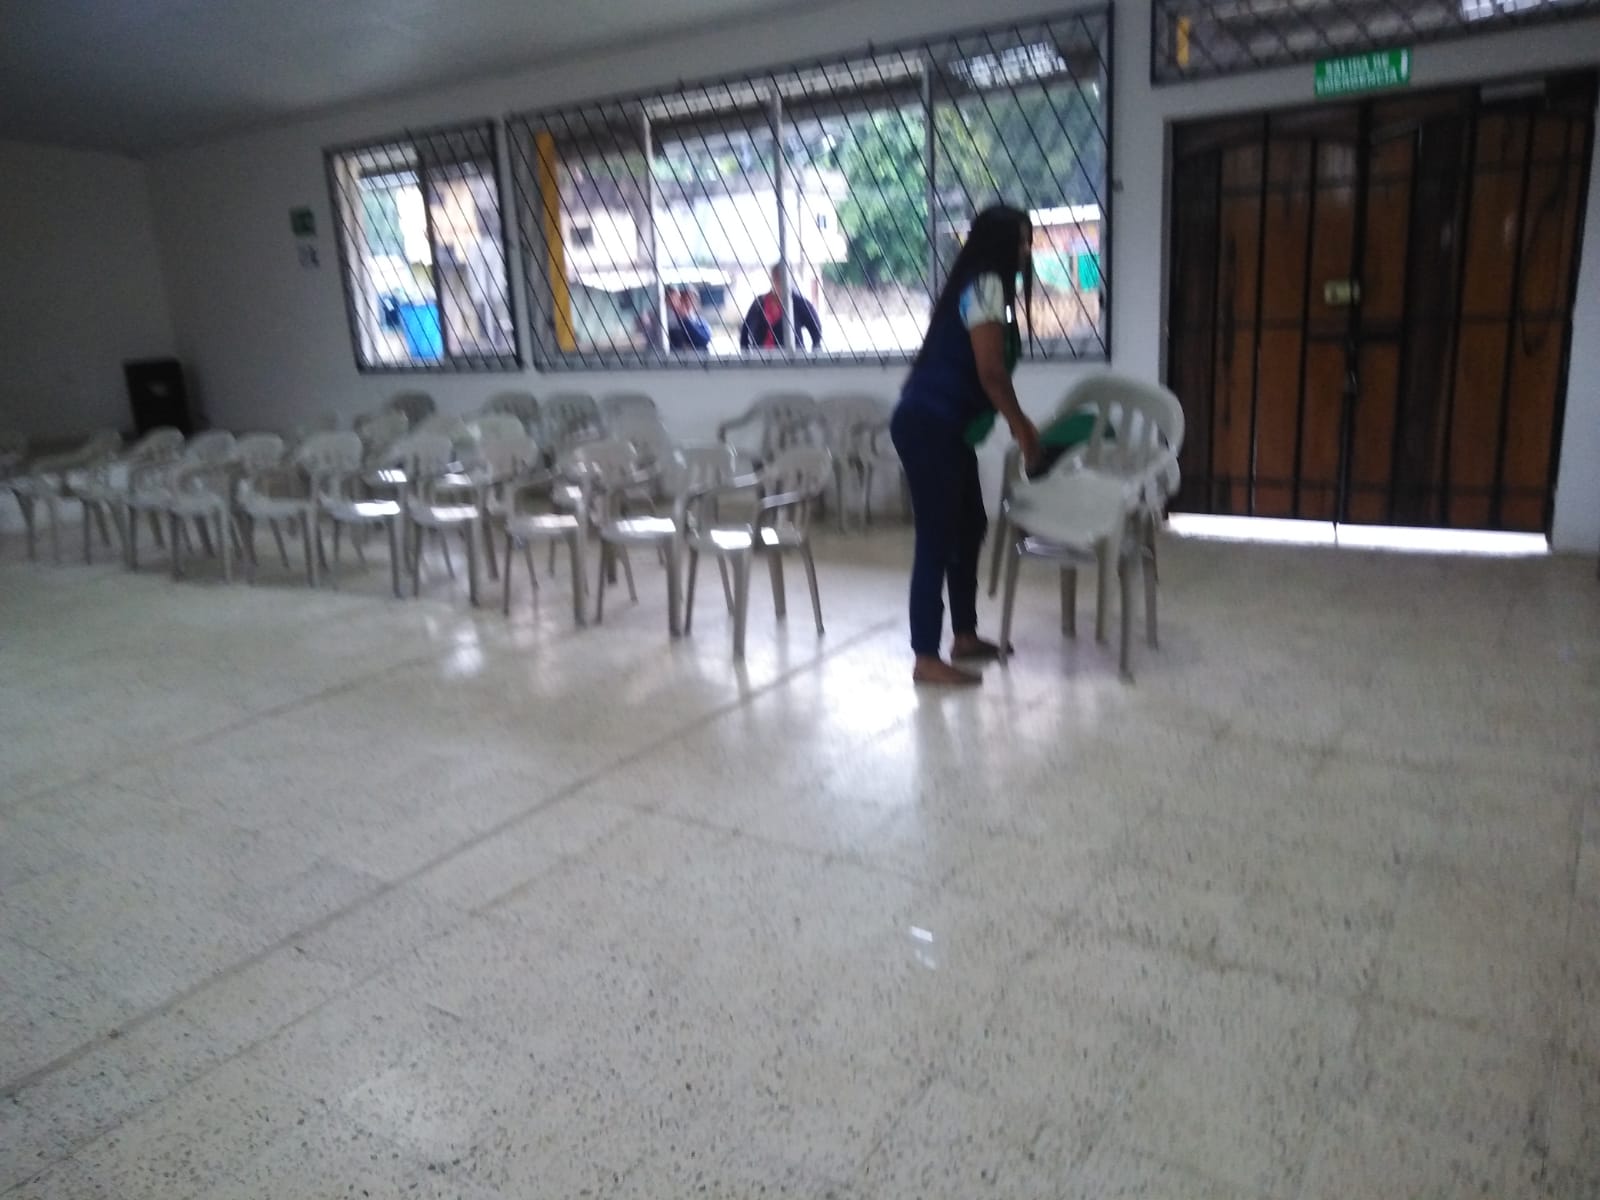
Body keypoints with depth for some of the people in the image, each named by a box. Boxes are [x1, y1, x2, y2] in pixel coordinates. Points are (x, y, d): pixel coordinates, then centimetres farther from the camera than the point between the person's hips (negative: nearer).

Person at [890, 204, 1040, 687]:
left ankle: (964, 636, 27)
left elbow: (983, 373, 20)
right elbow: (991, 372, -16)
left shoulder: (979, 286, 19)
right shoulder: (987, 285, -12)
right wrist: (1021, 428, -5)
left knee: (969, 527, 16)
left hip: (943, 428, 10)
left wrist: (1020, 424, 20)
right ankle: (926, 659, -2)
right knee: (937, 538, -8)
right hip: (928, 427, -10)